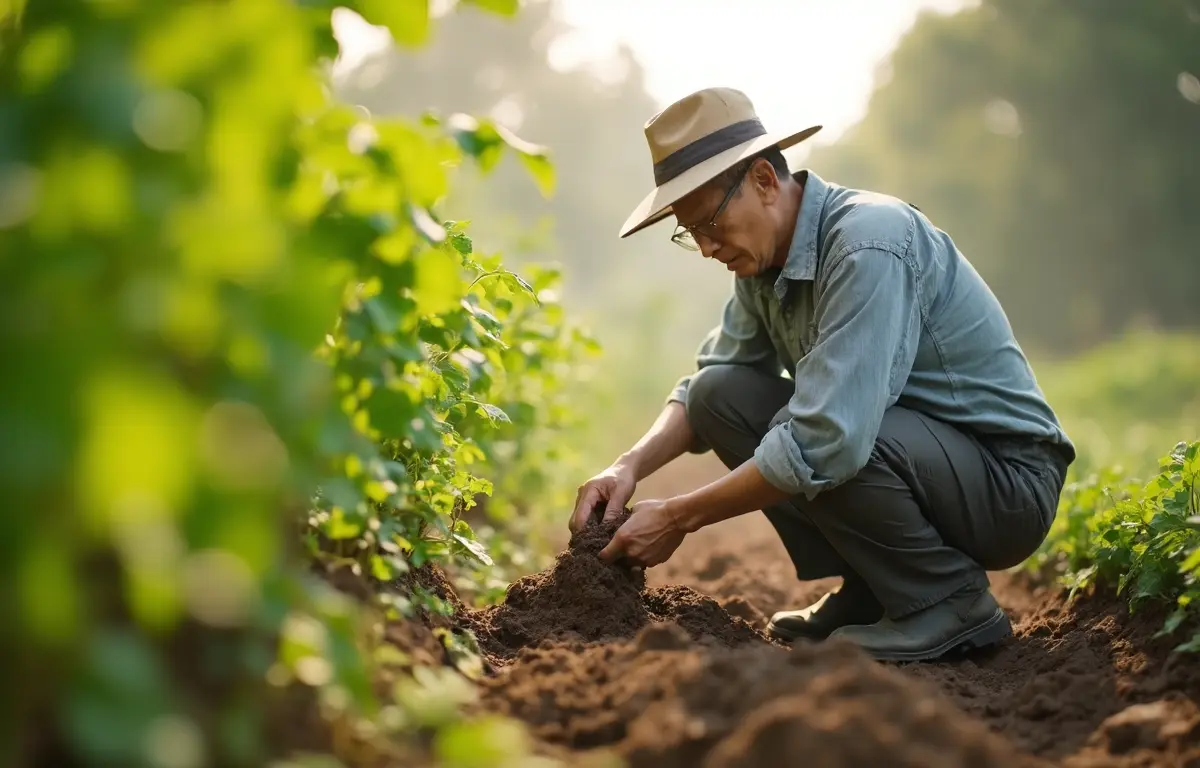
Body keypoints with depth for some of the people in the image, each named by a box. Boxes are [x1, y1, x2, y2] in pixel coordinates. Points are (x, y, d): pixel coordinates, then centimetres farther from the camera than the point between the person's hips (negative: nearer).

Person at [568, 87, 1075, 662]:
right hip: (915, 450, 9)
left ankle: (951, 600, -10)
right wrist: (630, 466, -8)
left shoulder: (869, 244, -26)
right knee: (719, 393, -2)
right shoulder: (765, 257, 2)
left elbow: (825, 442, -34)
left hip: (1009, 482, -9)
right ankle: (870, 594, 5)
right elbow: (707, 383, 12)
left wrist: (677, 518, -26)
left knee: (808, 434, -33)